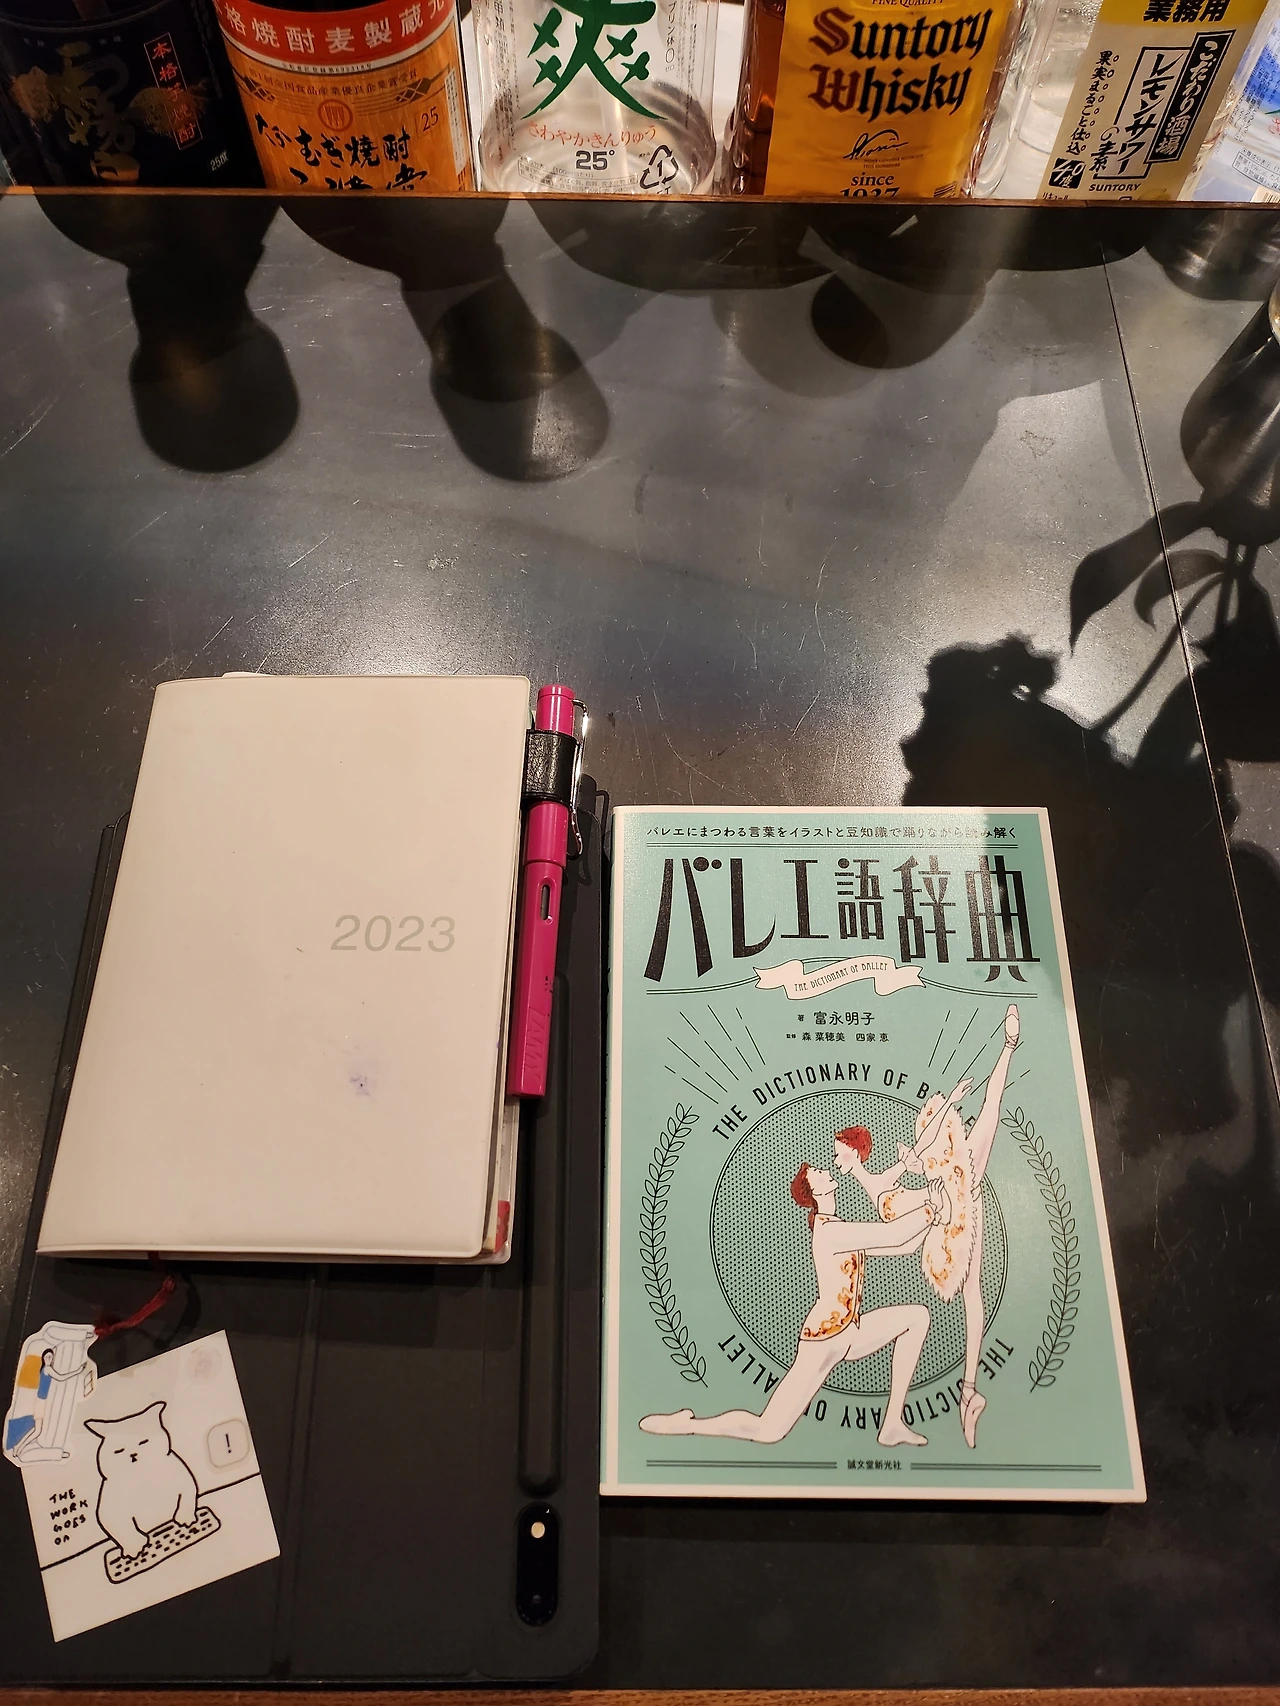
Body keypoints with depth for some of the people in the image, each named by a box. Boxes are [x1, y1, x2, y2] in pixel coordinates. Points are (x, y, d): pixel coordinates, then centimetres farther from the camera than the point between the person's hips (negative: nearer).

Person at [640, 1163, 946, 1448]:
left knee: (917, 1316, 7)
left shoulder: (845, 1232, 12)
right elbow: (894, 1234, -25)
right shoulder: (829, 1231, -18)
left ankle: (893, 1425, 6)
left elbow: (902, 1245, 10)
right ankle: (685, 1424, 8)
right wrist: (930, 1208, -13)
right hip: (824, 1339, -10)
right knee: (769, 1431, -14)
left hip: (848, 1334, 10)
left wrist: (929, 1207, 2)